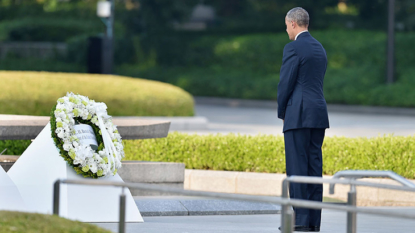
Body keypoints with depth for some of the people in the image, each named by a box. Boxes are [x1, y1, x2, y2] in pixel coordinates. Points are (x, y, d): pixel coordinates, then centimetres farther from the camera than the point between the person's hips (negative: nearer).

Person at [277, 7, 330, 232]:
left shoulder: (293, 48, -9)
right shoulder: (319, 48, 17)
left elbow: (286, 83, -10)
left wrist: (282, 113, 5)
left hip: (298, 116, -8)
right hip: (319, 114, 8)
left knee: (297, 167, -7)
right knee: (314, 167, 7)